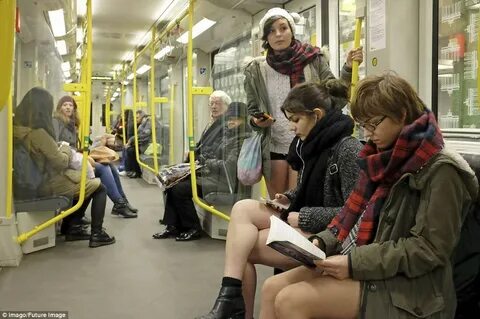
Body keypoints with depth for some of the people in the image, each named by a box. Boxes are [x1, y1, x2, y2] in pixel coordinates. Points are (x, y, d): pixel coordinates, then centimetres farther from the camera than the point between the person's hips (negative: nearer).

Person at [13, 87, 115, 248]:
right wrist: (66, 149, -1)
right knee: (99, 187, 5)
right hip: (50, 183, -9)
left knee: (86, 183, 23)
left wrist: (58, 148, 4)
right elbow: (61, 162, -19)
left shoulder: (18, 126, -2)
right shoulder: (38, 132, -27)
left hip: (38, 180, 9)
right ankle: (96, 235, 8)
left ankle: (72, 227, 24)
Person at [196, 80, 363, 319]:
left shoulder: (347, 149, -16)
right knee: (242, 208, -11)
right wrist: (289, 199, 1)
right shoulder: (314, 144, 10)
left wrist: (305, 217, -18)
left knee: (241, 247, -16)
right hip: (304, 225, 9)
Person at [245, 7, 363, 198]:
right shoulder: (257, 70, 3)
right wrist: (257, 122, -10)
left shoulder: (314, 60, -1)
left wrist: (348, 69, -14)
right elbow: (252, 111, 11)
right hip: (274, 148, 2)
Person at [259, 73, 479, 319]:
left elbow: (430, 248, -18)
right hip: (360, 261, 8)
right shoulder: (386, 158, 11)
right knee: (272, 288, -7)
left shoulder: (440, 169, -13)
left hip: (403, 285, -8)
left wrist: (356, 263, -21)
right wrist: (323, 242, -1)